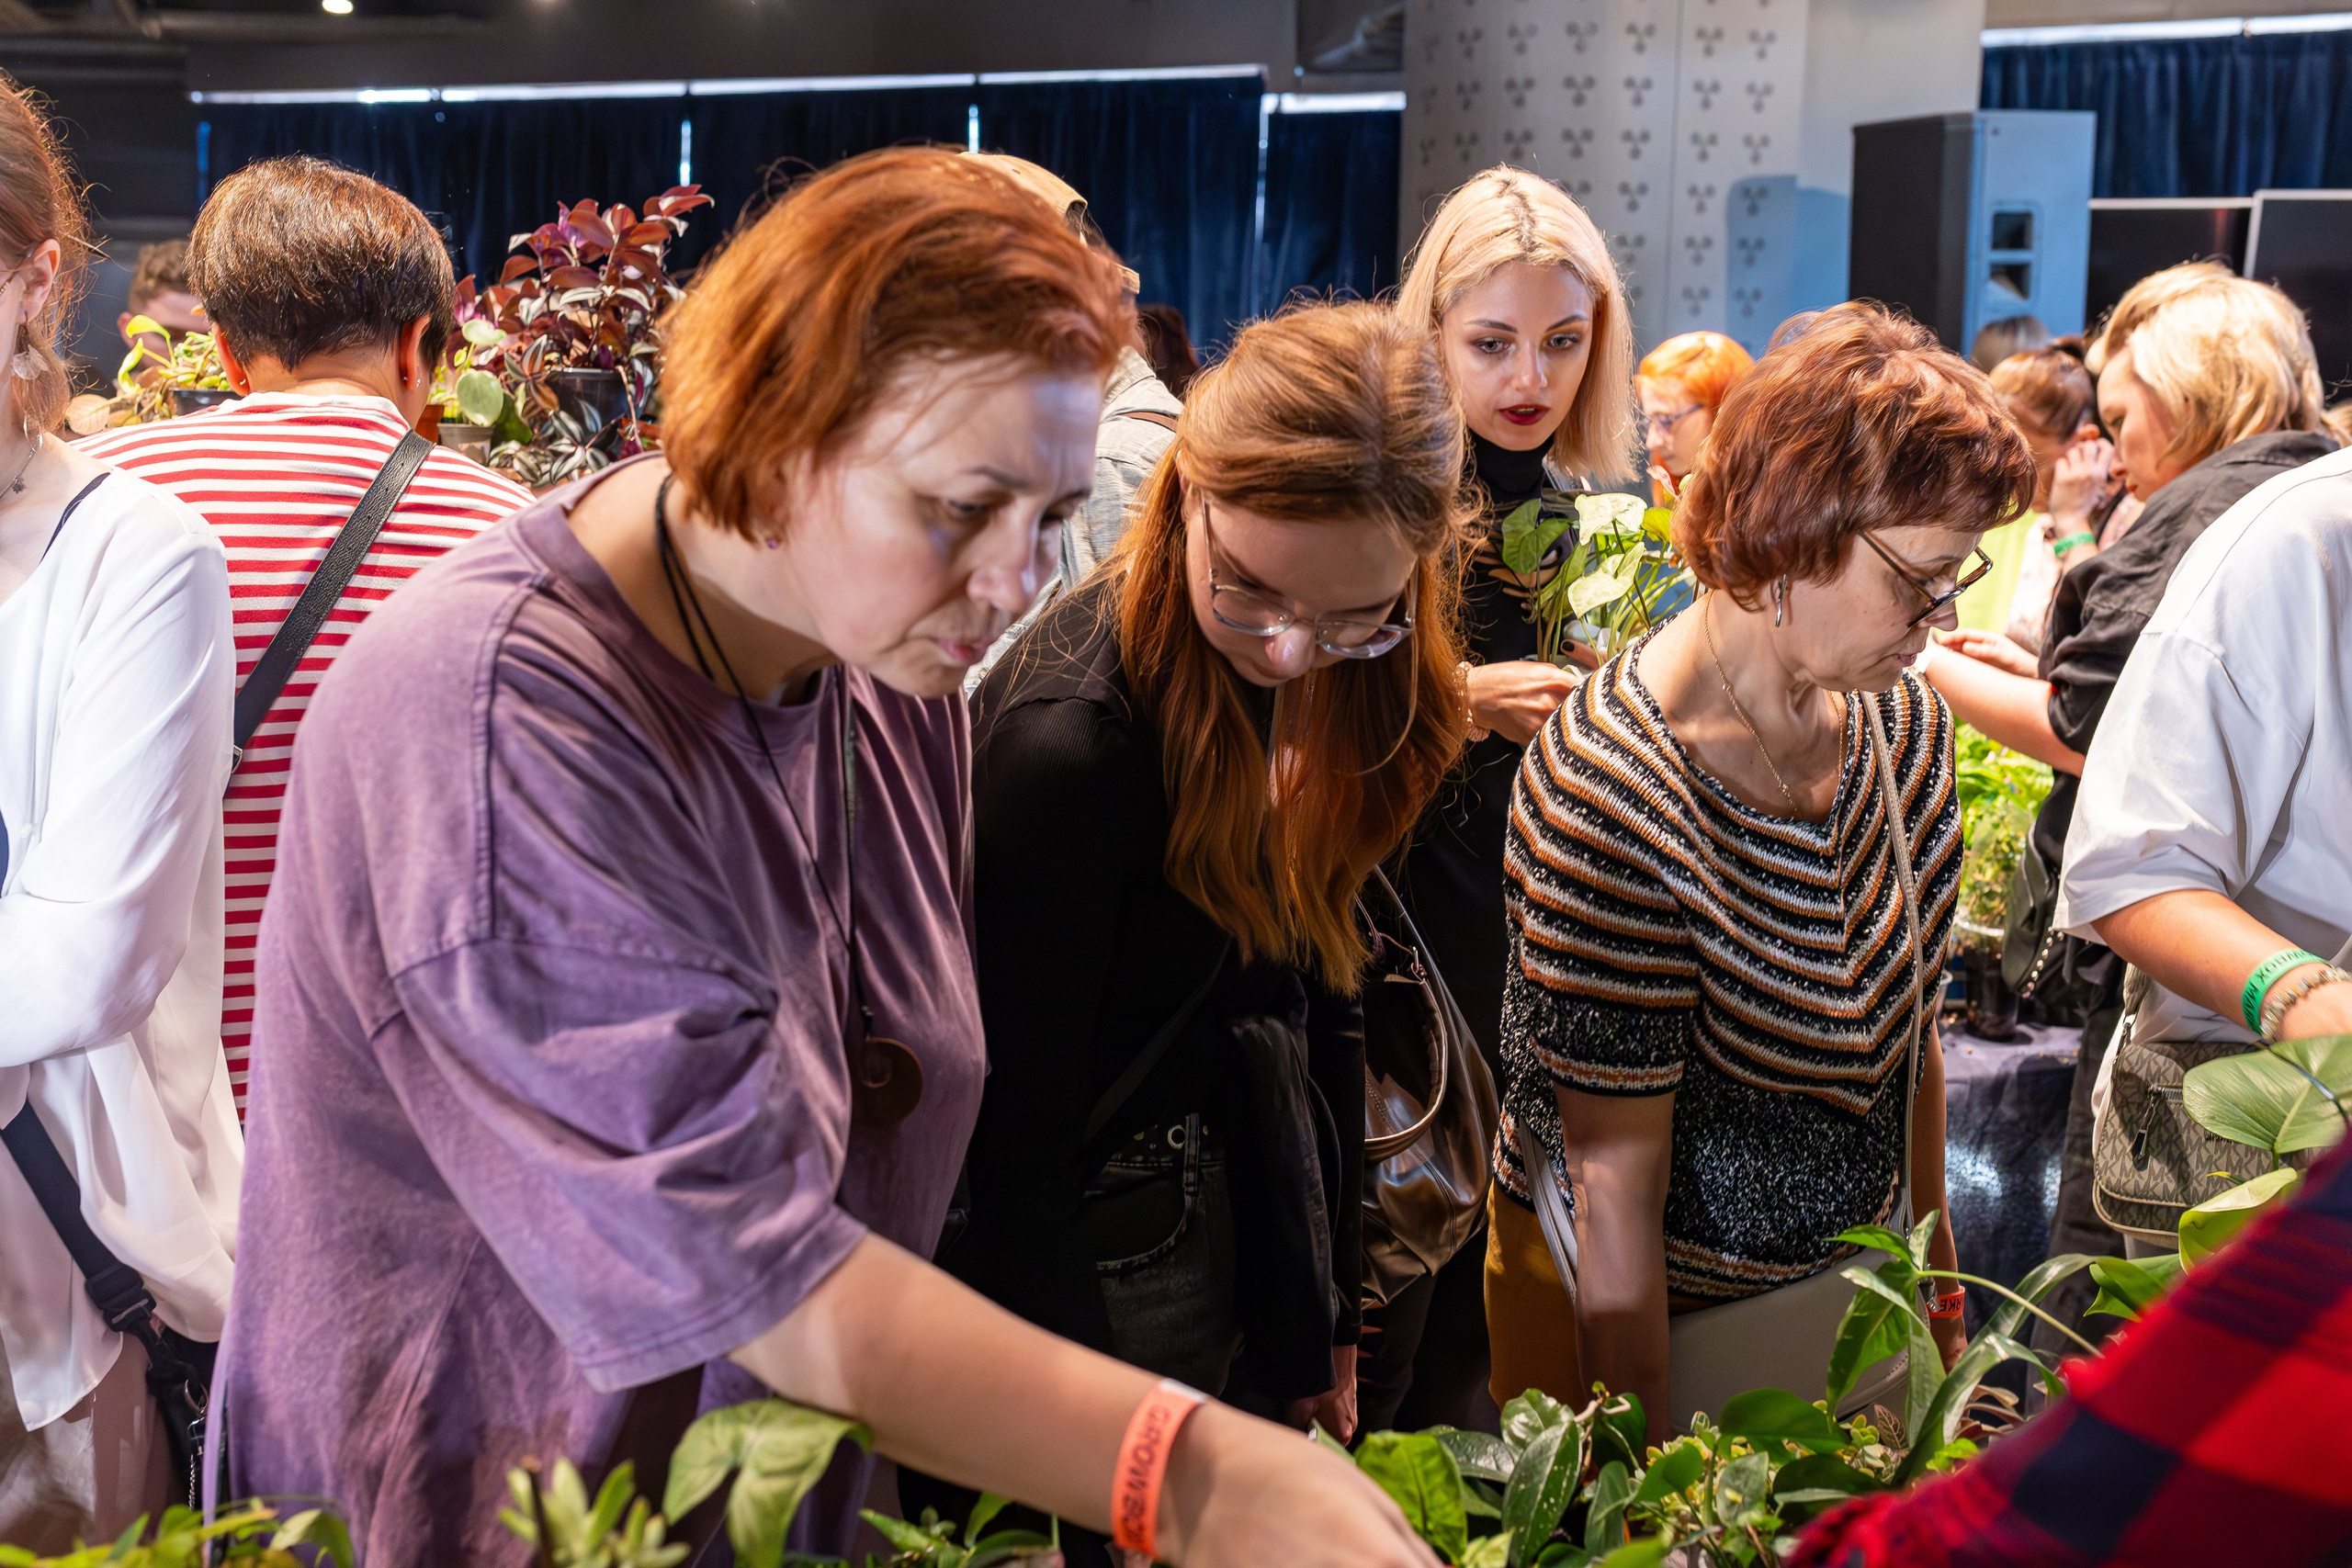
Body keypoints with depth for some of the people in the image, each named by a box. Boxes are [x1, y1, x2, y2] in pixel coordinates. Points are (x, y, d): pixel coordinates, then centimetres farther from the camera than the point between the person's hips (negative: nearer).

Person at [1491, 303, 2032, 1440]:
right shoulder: (1615, 794, -28)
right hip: (1659, 1309, -7)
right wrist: (1648, 1466, -19)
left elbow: (1909, 1029, 8)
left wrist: (1933, 1251, 15)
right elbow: (1614, 1176, -24)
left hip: (1848, 1278, 7)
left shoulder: (1905, 725, -5)